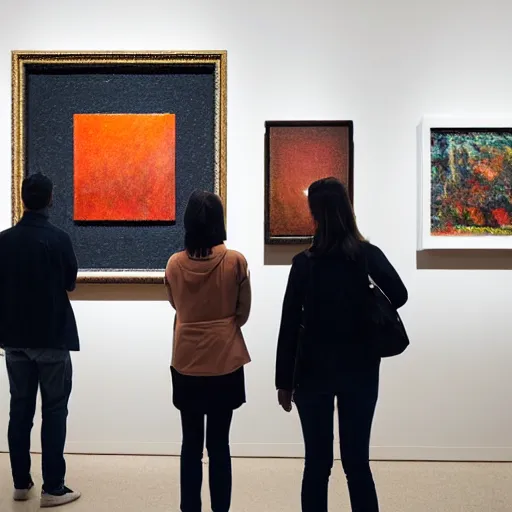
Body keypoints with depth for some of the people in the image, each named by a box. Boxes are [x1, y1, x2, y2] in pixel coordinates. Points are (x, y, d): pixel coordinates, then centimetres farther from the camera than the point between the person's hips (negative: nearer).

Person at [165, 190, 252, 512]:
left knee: (191, 442, 12)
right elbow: (243, 313, 0)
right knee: (219, 443, 6)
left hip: (186, 363, 2)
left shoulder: (174, 264, -4)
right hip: (225, 362, -2)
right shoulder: (235, 261, -10)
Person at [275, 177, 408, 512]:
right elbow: (399, 296, 1)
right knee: (357, 460, 10)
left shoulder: (305, 263, -9)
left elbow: (290, 326, -7)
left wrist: (284, 381, 0)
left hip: (314, 371, -1)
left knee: (317, 461, 9)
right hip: (360, 370, 1)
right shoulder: (370, 255, -6)